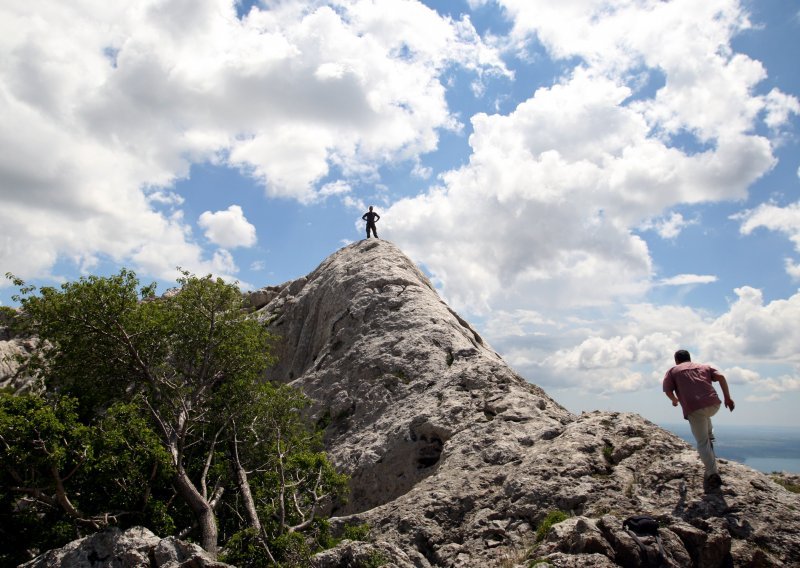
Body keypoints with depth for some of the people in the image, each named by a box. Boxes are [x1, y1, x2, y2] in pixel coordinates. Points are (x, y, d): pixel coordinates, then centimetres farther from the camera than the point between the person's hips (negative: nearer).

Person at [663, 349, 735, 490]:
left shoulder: (672, 371, 17)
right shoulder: (704, 367, 26)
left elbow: (668, 391, 5)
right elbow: (720, 377, 10)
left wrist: (675, 400, 25)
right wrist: (727, 397, 9)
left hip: (693, 408, -4)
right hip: (713, 404, 4)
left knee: (702, 442, 3)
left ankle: (712, 473, -6)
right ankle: (710, 437, 29)